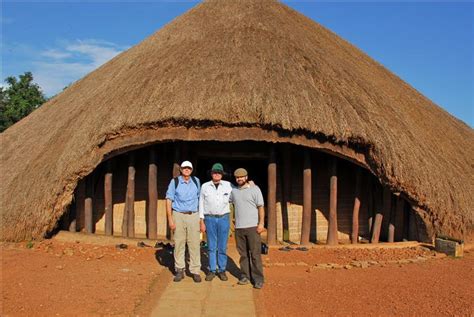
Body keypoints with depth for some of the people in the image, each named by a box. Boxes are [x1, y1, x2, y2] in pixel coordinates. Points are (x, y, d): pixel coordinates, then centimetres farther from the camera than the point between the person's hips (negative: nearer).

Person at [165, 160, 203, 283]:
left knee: (195, 244, 0)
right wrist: (170, 219, -7)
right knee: (179, 243, 2)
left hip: (193, 216, 1)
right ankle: (179, 270, 13)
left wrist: (201, 218, 6)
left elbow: (199, 198, 12)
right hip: (179, 215, -1)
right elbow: (169, 200, 0)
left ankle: (195, 271, 8)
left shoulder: (196, 181, 7)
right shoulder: (175, 181, 0)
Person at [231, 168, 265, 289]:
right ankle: (245, 275, 19)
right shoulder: (233, 191, 11)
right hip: (239, 227, 4)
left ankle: (258, 279, 4)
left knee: (255, 254, -3)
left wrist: (261, 223, -12)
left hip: (253, 227, -4)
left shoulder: (255, 189, -2)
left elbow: (261, 207, -5)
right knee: (243, 254, 9)